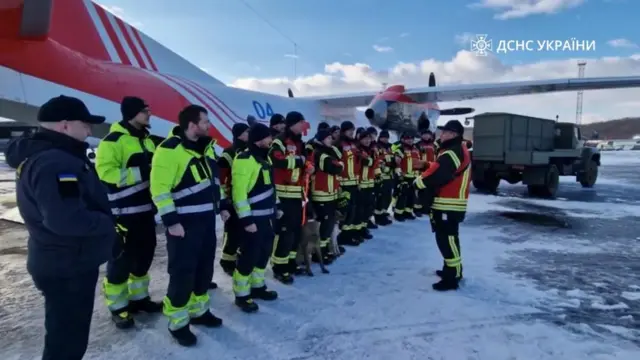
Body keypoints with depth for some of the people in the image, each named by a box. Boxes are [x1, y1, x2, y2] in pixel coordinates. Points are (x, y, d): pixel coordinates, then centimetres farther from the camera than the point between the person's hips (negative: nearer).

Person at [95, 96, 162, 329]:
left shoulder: (146, 139, 15)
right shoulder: (113, 141, -13)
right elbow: (104, 172, -22)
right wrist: (139, 173, -25)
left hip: (145, 209, 8)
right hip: (123, 212, -8)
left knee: (144, 255, 16)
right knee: (121, 259, 1)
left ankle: (139, 297, 32)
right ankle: (118, 307, 16)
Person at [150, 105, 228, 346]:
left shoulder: (204, 147, 10)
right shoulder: (170, 150, -18)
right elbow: (159, 189, -21)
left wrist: (222, 205, 18)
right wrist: (170, 220, -22)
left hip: (207, 219, 9)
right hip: (184, 223, -8)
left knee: (204, 268, 17)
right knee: (182, 273, 0)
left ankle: (198, 311, 34)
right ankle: (178, 323, 17)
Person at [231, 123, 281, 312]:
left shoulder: (264, 157, 12)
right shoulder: (244, 160, -19)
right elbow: (239, 192, -23)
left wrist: (276, 206, 22)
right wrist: (246, 219, -23)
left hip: (268, 215, 10)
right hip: (253, 218, -9)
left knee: (264, 253, 17)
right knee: (249, 256, -1)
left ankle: (257, 286, 33)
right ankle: (241, 295, 14)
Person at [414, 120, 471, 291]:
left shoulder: (453, 153, -18)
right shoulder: (456, 150, 18)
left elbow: (436, 174, -24)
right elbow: (438, 171, 19)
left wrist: (418, 182, -11)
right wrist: (425, 175, 3)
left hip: (449, 205, -11)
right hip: (447, 203, 11)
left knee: (447, 239, -7)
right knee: (447, 238, 20)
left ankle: (452, 278, -1)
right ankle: (453, 269, 33)